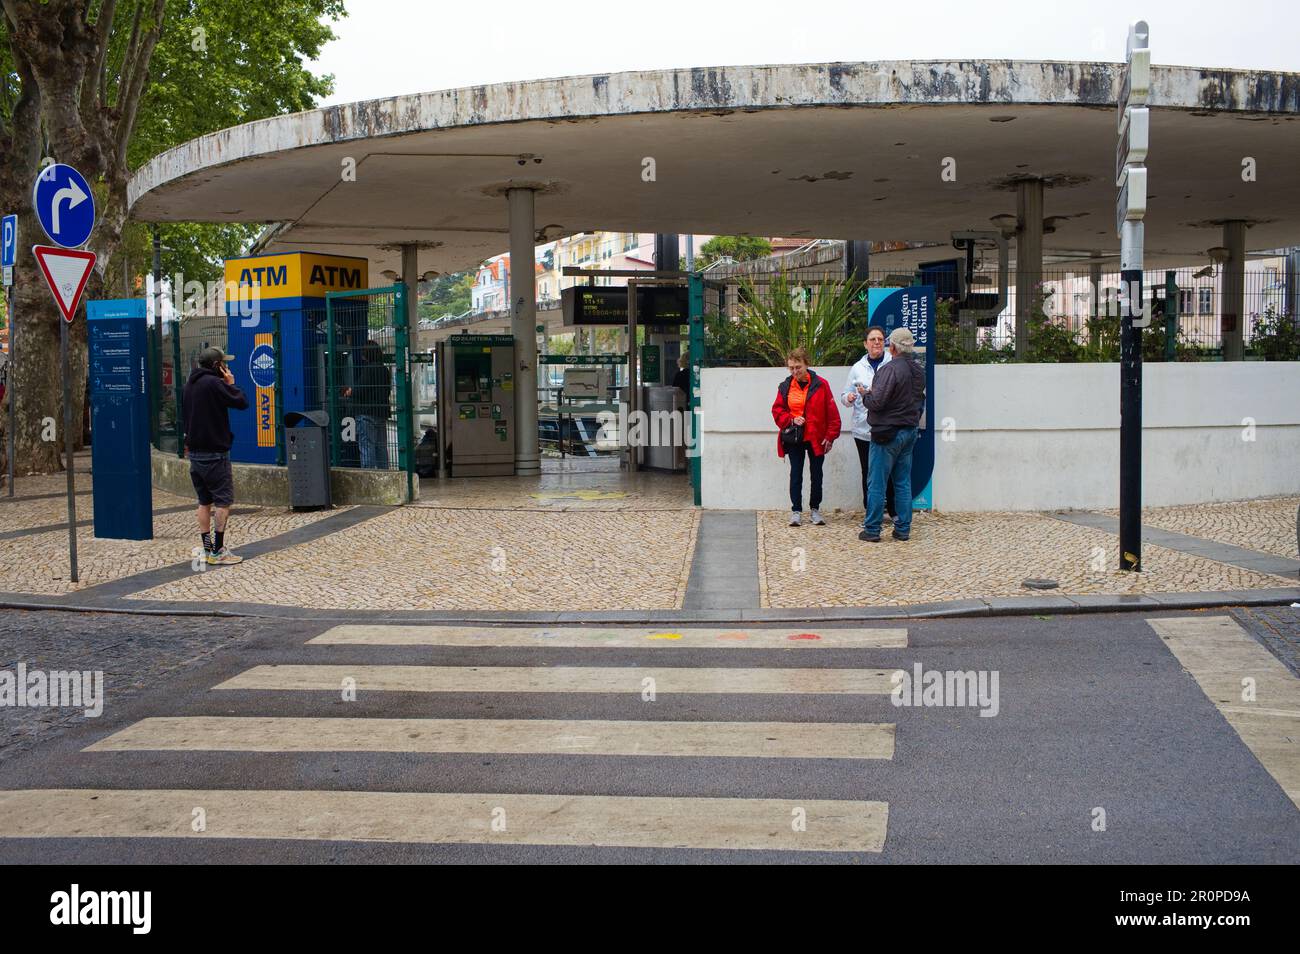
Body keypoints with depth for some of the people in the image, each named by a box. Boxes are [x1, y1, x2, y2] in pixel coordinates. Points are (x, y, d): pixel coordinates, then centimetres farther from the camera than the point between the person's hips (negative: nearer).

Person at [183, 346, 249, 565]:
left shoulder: (189, 385, 14)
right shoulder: (213, 383, -15)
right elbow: (242, 402, -16)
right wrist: (231, 383, -2)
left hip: (195, 453, 9)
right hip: (214, 453, -9)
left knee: (204, 501, 13)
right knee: (223, 500, -4)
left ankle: (207, 548, 15)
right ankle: (218, 552, -7)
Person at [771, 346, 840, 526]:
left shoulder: (820, 384, -7)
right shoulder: (785, 386, -1)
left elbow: (832, 412, -5)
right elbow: (777, 410, 6)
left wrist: (830, 436, -7)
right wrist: (790, 420, -12)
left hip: (816, 437, -1)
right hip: (793, 438, 1)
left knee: (816, 473, 9)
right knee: (796, 474, 4)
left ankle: (815, 510, 21)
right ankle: (796, 511, 11)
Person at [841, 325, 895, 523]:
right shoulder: (858, 368, 9)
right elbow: (845, 394, 14)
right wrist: (849, 397, -9)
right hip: (864, 430, 3)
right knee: (868, 472, 8)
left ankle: (894, 511, 17)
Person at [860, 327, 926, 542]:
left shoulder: (890, 369, -19)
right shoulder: (919, 370, 9)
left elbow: (876, 402, -23)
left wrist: (866, 395, -3)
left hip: (887, 433, -8)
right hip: (910, 431, 8)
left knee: (877, 484, -1)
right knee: (903, 482, 13)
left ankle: (872, 530, 3)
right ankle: (903, 528, 15)